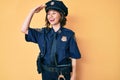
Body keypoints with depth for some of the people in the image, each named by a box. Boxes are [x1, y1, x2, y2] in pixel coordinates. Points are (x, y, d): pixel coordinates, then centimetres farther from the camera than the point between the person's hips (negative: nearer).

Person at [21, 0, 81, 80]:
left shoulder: (69, 34, -8)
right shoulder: (43, 33, 2)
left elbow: (73, 57, -6)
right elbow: (24, 30, -5)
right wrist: (33, 11, -9)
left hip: (63, 73, -3)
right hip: (46, 72, 3)